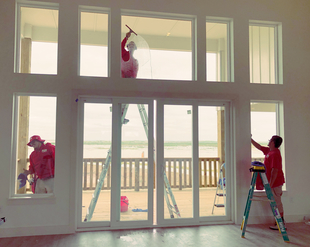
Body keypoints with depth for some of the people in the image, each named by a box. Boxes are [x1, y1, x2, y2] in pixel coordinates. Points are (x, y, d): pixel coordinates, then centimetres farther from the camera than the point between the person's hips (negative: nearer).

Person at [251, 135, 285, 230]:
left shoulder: (275, 154, -21)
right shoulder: (269, 151, 8)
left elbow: (275, 171, -24)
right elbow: (259, 147, 24)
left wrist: (270, 185, -23)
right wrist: (250, 139, 28)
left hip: (275, 183, -10)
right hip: (275, 182, 10)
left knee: (277, 203, -2)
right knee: (277, 203, 15)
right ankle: (281, 222, 24)